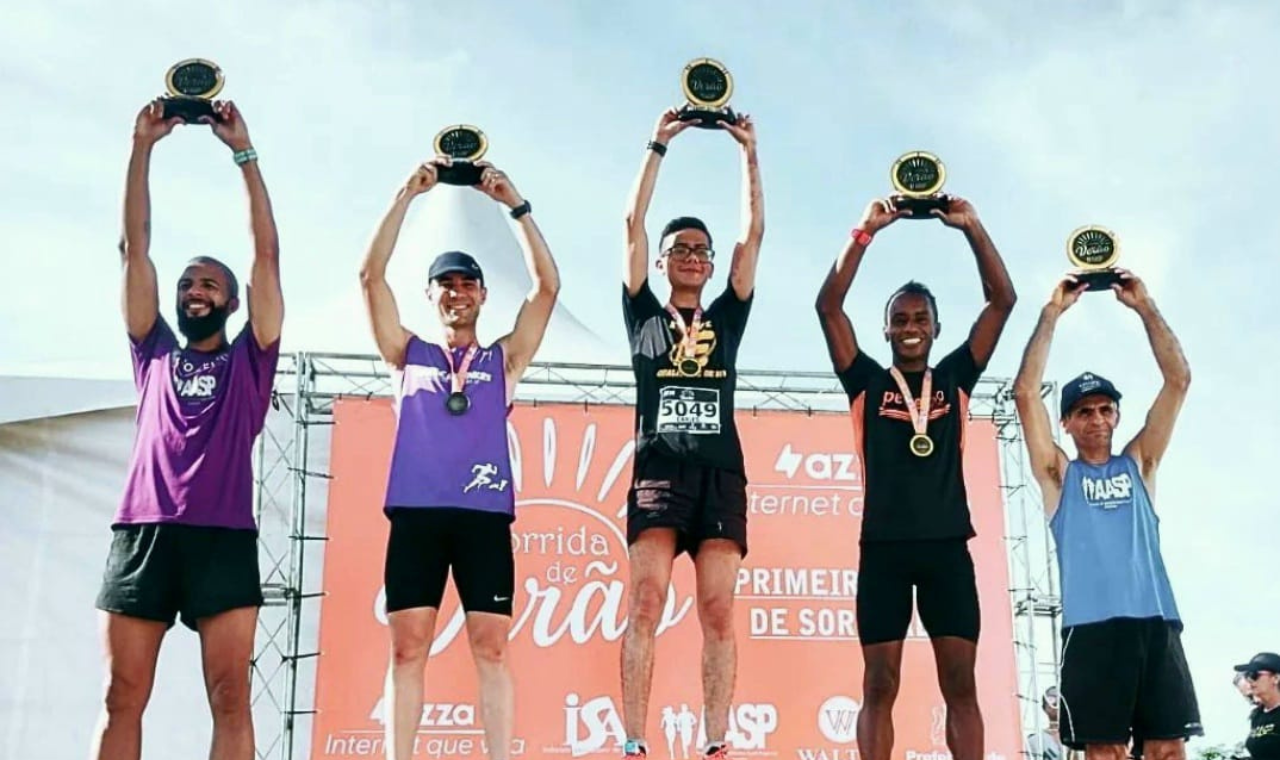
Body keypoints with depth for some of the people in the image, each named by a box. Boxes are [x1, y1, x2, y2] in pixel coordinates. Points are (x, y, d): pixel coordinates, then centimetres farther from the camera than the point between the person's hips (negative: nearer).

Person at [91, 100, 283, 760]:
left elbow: (267, 253, 10)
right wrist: (143, 146, 12)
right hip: (142, 533, 2)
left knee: (231, 698, -6)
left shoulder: (249, 360, 16)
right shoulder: (153, 353, 21)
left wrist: (244, 151, 8)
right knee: (122, 698, -1)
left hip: (224, 537, -2)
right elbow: (135, 247, 17)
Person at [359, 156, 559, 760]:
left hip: (484, 515, 0)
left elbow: (547, 286, 6)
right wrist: (408, 195, 4)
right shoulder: (408, 355, 17)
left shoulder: (503, 359, 16)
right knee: (407, 649, -2)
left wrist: (514, 204, 3)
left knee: (491, 649, -3)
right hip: (416, 513, 0)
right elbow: (371, 276, 7)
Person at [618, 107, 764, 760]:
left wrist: (750, 152, 12)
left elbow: (754, 232, 15)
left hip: (721, 475, 2)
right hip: (659, 470, -2)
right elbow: (634, 225, 8)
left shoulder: (727, 318, 21)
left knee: (718, 613, -5)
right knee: (646, 602, -13)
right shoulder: (643, 314, 16)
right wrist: (658, 146, 7)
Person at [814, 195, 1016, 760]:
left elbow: (1002, 300, 7)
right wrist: (867, 230, -5)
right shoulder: (867, 383, 9)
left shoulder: (955, 378, 13)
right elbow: (828, 305, -1)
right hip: (884, 547, -1)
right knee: (880, 684, -1)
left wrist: (971, 227, 0)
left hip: (947, 545, 1)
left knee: (961, 684, -1)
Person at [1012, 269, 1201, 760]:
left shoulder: (1139, 464, 19)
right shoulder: (1059, 474, 14)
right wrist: (1052, 313, 4)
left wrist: (1143, 306, 7)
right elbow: (1025, 392, 3)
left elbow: (1179, 379, 13)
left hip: (1155, 618, 2)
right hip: (1092, 624, -2)